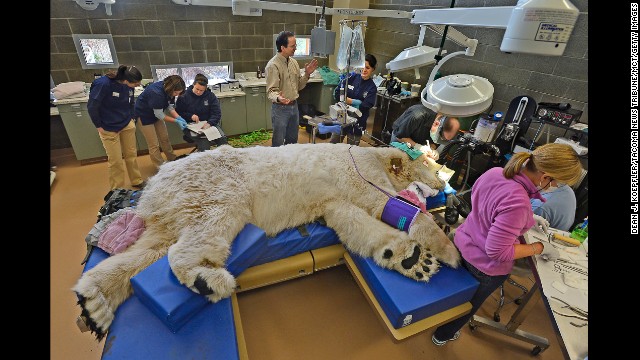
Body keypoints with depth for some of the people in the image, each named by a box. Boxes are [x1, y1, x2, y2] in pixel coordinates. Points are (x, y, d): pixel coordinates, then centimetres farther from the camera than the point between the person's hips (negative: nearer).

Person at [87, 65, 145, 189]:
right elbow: (92, 106, -16)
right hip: (109, 129, -5)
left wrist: (131, 119, 7)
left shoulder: (129, 86, -7)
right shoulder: (103, 84, -24)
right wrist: (99, 126, -10)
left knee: (132, 154, 12)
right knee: (116, 161, 2)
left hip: (127, 125, 5)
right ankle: (117, 189, 19)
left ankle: (137, 181, 29)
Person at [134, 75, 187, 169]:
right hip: (144, 115, -7)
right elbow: (159, 115, -28)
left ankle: (172, 160, 27)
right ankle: (161, 168, 7)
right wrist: (176, 121, -28)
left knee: (165, 138, 14)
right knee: (154, 144, -2)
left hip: (156, 114, 7)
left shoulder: (169, 90, -14)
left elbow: (170, 107, -5)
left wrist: (179, 118, -20)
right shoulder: (157, 93, -36)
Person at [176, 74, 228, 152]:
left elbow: (217, 113, -2)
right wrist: (190, 116, -16)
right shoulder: (183, 97, 0)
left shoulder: (211, 96, 3)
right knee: (203, 141, -33)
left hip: (208, 123, 2)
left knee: (222, 138, -26)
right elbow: (178, 113, 4)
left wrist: (209, 123, -21)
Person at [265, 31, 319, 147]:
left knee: (292, 141, 19)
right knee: (278, 143, 3)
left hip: (294, 106, 7)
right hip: (280, 108, -7)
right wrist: (278, 98, -42)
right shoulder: (273, 65, -16)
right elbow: (271, 91, -20)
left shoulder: (294, 62, 7)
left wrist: (307, 74, -3)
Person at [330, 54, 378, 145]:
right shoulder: (352, 78, -4)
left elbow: (364, 107, -16)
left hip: (357, 123, -1)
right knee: (333, 145, 13)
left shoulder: (372, 88, -7)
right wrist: (356, 102, -16)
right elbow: (336, 93, -11)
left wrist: (349, 101, -14)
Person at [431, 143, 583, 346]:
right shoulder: (518, 203, -38)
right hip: (485, 266, -6)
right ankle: (443, 336, 50)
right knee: (469, 304, 25)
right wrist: (540, 248, -18)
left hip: (461, 244, 6)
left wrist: (528, 218, 6)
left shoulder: (495, 172, -15)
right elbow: (497, 251, -31)